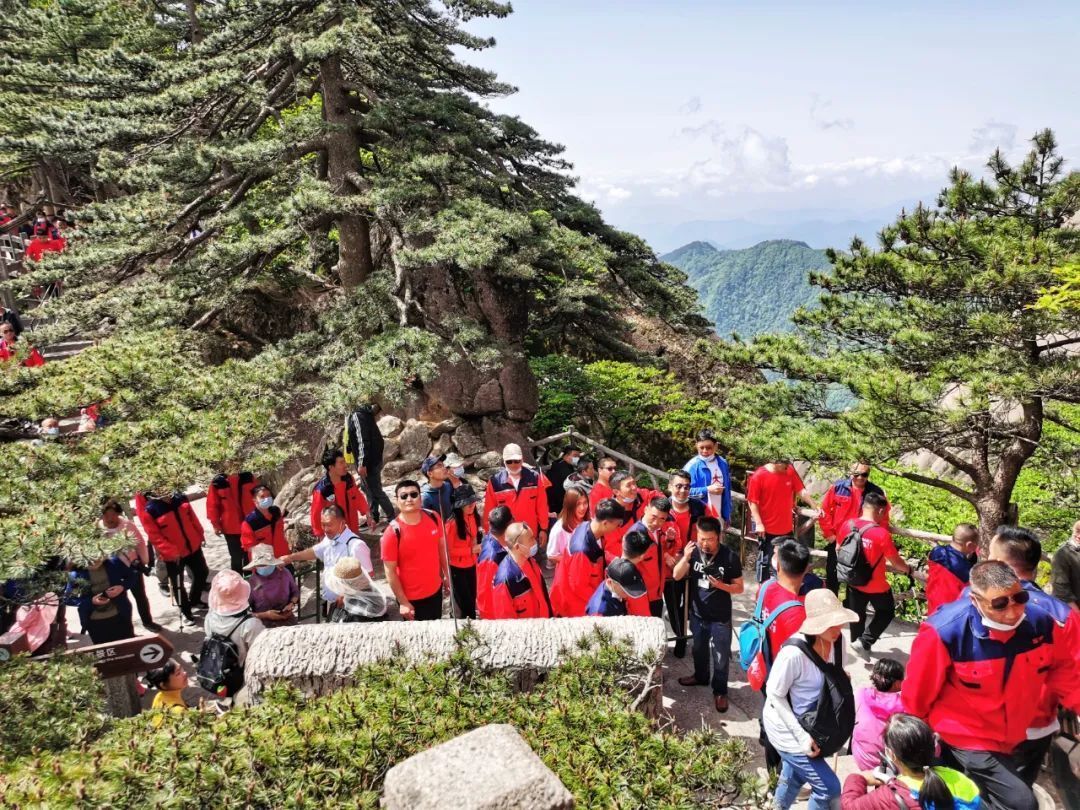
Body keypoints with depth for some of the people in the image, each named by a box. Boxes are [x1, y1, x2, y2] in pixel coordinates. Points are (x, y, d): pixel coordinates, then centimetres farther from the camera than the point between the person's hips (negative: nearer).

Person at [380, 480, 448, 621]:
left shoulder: (433, 518, -11)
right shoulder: (392, 533, -24)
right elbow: (390, 572, -17)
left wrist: (446, 575, 11)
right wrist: (403, 602, -14)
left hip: (435, 589, 4)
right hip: (412, 598, -4)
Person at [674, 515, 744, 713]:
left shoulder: (730, 557, -19)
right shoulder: (693, 550, -12)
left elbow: (739, 587, -10)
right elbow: (677, 576, -15)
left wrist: (721, 585, -29)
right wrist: (686, 558, -32)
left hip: (721, 617, -3)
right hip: (697, 613, 3)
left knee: (721, 657, 10)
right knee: (699, 649, 25)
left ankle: (720, 691, 30)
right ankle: (700, 676, 49)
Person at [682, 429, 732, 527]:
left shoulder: (723, 463, 3)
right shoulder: (692, 466, -12)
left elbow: (727, 491, 9)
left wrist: (727, 515, 9)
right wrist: (707, 490, -21)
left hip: (718, 517, 5)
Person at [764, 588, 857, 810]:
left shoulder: (838, 641, -14)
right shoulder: (794, 652, -35)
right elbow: (774, 695, -23)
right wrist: (801, 735, -23)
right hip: (787, 727, -7)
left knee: (796, 774, 30)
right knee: (829, 788, -1)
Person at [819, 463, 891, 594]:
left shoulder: (876, 492, -8)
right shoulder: (838, 487, -7)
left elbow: (883, 518, 0)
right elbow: (825, 510, 0)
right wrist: (828, 533, -4)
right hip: (837, 542, 1)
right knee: (832, 578, 15)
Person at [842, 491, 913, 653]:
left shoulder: (849, 525, -8)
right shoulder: (882, 533, -25)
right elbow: (895, 562, -16)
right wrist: (909, 569, 6)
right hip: (876, 586, -5)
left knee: (857, 615, 22)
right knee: (886, 612, 20)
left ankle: (856, 642, 35)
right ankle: (864, 641, 11)